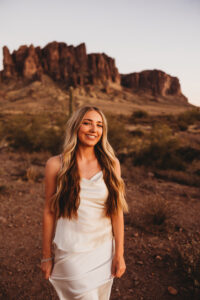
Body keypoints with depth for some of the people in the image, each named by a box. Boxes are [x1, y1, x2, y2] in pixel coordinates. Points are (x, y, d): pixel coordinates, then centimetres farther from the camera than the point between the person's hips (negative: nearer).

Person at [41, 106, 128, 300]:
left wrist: (119, 254, 0)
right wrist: (47, 256, 2)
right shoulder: (56, 165, -9)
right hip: (71, 253, -2)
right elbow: (49, 212, -4)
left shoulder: (111, 164, -5)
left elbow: (117, 212, -2)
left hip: (104, 251, 3)